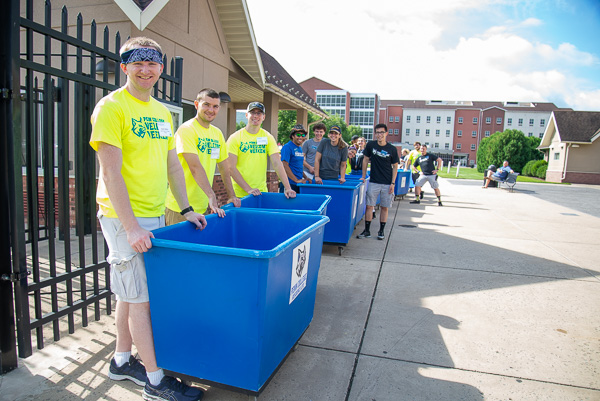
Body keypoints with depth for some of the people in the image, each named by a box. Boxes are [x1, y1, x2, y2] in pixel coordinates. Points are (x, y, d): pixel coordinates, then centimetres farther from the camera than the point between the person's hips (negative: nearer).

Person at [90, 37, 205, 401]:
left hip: (154, 216, 7)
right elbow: (111, 172, -17)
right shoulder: (112, 107, -10)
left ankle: (122, 361, 33)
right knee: (140, 298, 0)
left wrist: (186, 209, 13)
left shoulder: (163, 113, 14)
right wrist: (131, 227, -20)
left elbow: (173, 165, 17)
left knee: (131, 292, 17)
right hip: (124, 218, -7)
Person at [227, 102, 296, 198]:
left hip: (261, 192, 2)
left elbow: (277, 164, -3)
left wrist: (288, 188, -14)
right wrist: (248, 189, -17)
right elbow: (231, 167, -9)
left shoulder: (268, 138, 5)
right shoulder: (235, 138, -3)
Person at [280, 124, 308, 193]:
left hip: (299, 184, 8)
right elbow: (284, 166, -19)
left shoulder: (300, 148, 15)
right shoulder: (287, 147, -11)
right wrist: (297, 180, -19)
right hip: (289, 184, -8)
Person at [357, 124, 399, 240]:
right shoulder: (371, 145, 0)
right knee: (369, 205, -1)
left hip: (387, 183, -1)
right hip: (373, 182, 1)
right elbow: (366, 160, 8)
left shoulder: (392, 149, -3)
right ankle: (367, 231, 9)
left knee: (385, 207, 5)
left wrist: (393, 183, -4)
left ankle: (381, 231, 18)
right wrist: (363, 177, 6)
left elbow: (395, 166, 1)